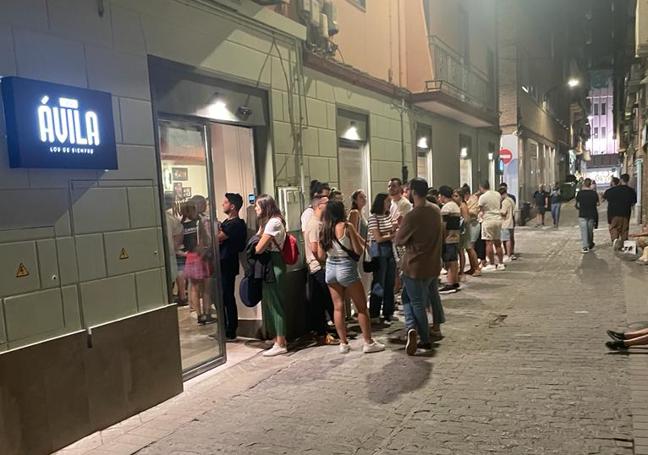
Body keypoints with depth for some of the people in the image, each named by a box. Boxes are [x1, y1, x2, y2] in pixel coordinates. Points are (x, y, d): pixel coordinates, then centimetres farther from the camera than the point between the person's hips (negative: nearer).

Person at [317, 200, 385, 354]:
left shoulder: (324, 229, 4)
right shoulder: (346, 226, -10)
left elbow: (321, 256, 8)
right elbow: (358, 251, -10)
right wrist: (361, 240, 8)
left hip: (330, 269, 5)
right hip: (346, 268, -5)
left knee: (338, 307, 11)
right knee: (362, 307, 6)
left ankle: (343, 343, 15)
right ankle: (369, 343, 9)